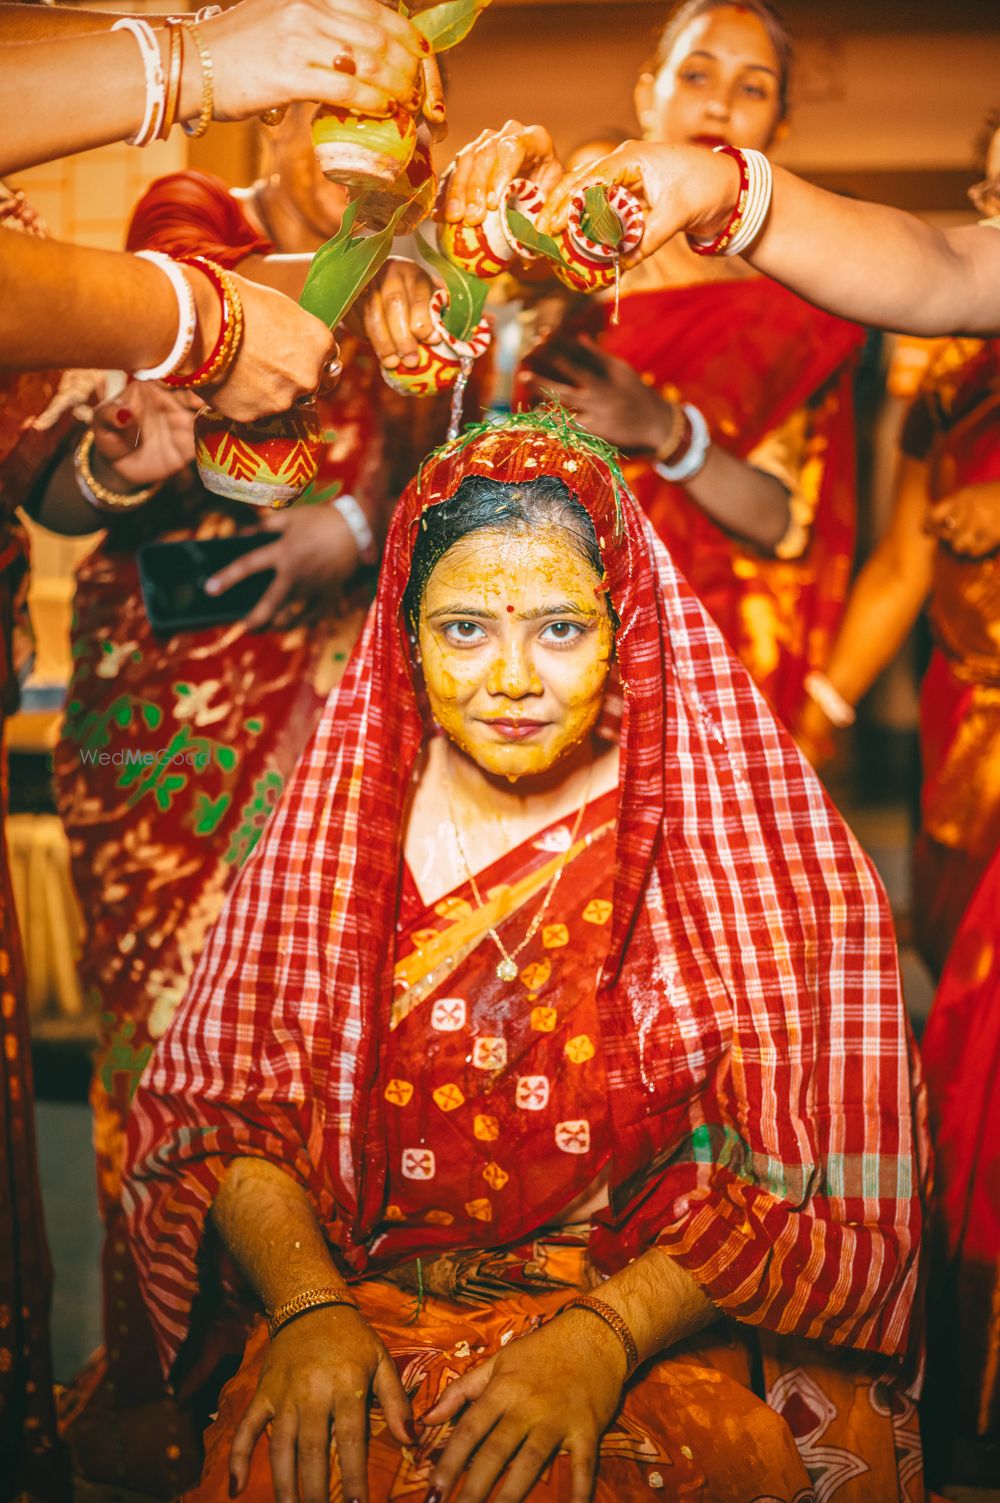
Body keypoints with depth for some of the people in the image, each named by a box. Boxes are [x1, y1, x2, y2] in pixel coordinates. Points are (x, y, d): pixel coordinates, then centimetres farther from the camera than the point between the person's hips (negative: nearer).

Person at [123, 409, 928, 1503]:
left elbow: (809, 1179, -7)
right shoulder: (336, 825, 3)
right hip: (368, 1312, 3)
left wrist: (603, 1334, -19)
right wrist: (312, 1305, -13)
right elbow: (221, 1106, 3)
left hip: (667, 1335, -2)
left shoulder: (737, 840, -5)